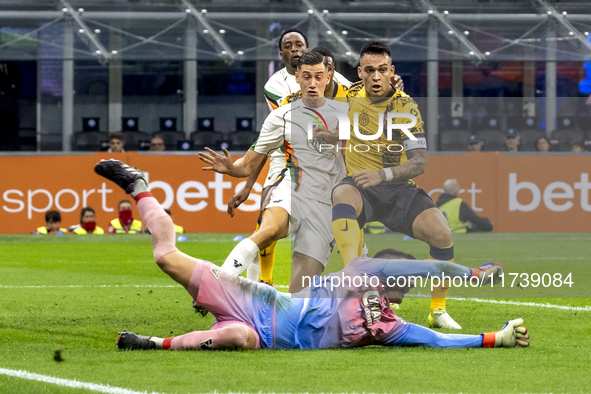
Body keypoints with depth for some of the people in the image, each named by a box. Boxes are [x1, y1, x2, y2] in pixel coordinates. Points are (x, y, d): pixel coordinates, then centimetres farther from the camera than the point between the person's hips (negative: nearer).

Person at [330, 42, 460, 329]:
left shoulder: (406, 106, -1)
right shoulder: (349, 99, 5)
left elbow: (420, 162, -10)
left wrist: (382, 174, -25)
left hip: (399, 189, 0)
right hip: (360, 188, 0)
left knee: (441, 232, -26)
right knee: (342, 195, -39)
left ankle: (438, 310, -4)